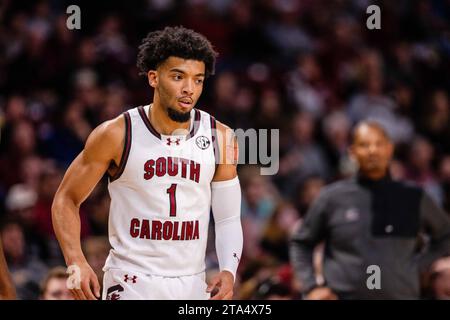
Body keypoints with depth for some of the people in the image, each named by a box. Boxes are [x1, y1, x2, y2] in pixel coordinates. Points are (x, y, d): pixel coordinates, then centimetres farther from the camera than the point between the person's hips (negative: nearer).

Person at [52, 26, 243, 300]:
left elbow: (228, 218, 6)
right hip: (131, 284, -3)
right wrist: (76, 260, -14)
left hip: (193, 286, 3)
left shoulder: (219, 137, 0)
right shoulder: (116, 135, -7)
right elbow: (66, 199, 1)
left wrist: (229, 272, -11)